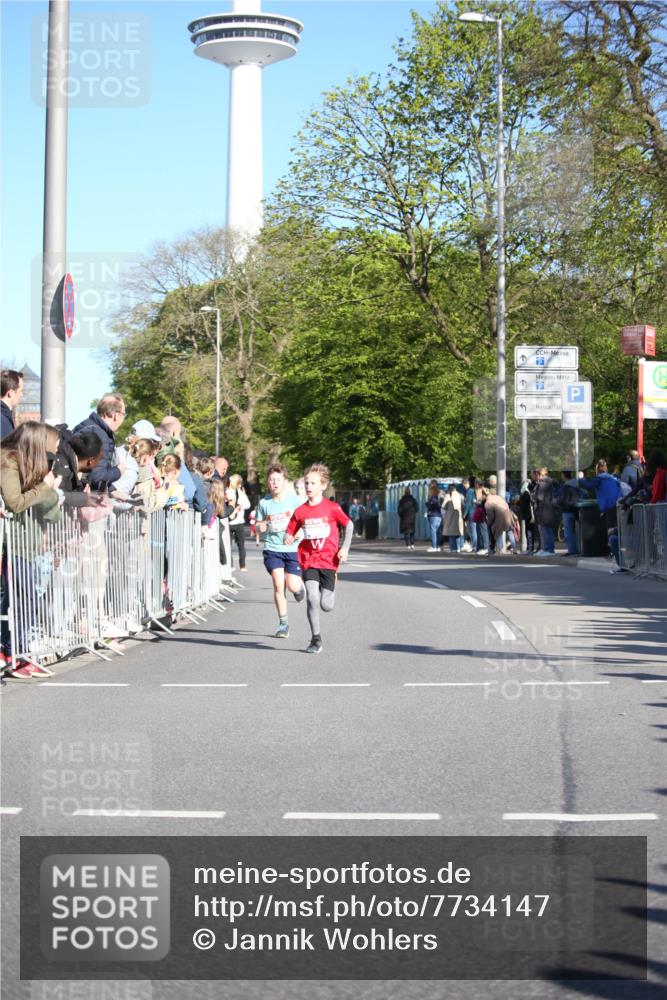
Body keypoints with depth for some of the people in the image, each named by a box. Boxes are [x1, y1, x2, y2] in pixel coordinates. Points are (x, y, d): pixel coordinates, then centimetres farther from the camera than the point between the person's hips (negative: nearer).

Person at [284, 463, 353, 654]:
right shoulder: (300, 511, 0)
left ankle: (331, 588, 35)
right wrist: (287, 538, -17)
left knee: (326, 605, -3)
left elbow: (349, 525, 7)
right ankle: (316, 639, 1)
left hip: (329, 560, -1)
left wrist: (345, 548, -3)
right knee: (312, 599, -15)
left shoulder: (332, 508, -5)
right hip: (309, 561, 1)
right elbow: (289, 533, 7)